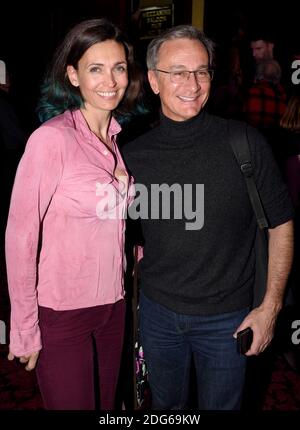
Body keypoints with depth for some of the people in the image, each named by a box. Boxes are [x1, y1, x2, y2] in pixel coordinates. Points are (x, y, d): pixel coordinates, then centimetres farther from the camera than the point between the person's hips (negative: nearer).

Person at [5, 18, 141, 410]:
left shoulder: (120, 136, 3)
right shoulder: (51, 139, -18)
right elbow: (20, 237, -16)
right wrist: (26, 328, -12)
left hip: (112, 304, 6)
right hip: (61, 314, -6)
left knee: (106, 404, 22)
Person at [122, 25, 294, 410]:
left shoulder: (245, 143, -13)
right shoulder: (133, 154, -5)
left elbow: (280, 223, -6)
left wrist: (270, 306, -8)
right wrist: (134, 252, -4)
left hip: (227, 317, -2)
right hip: (157, 311, 3)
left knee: (221, 405, 21)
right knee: (165, 405, 25)